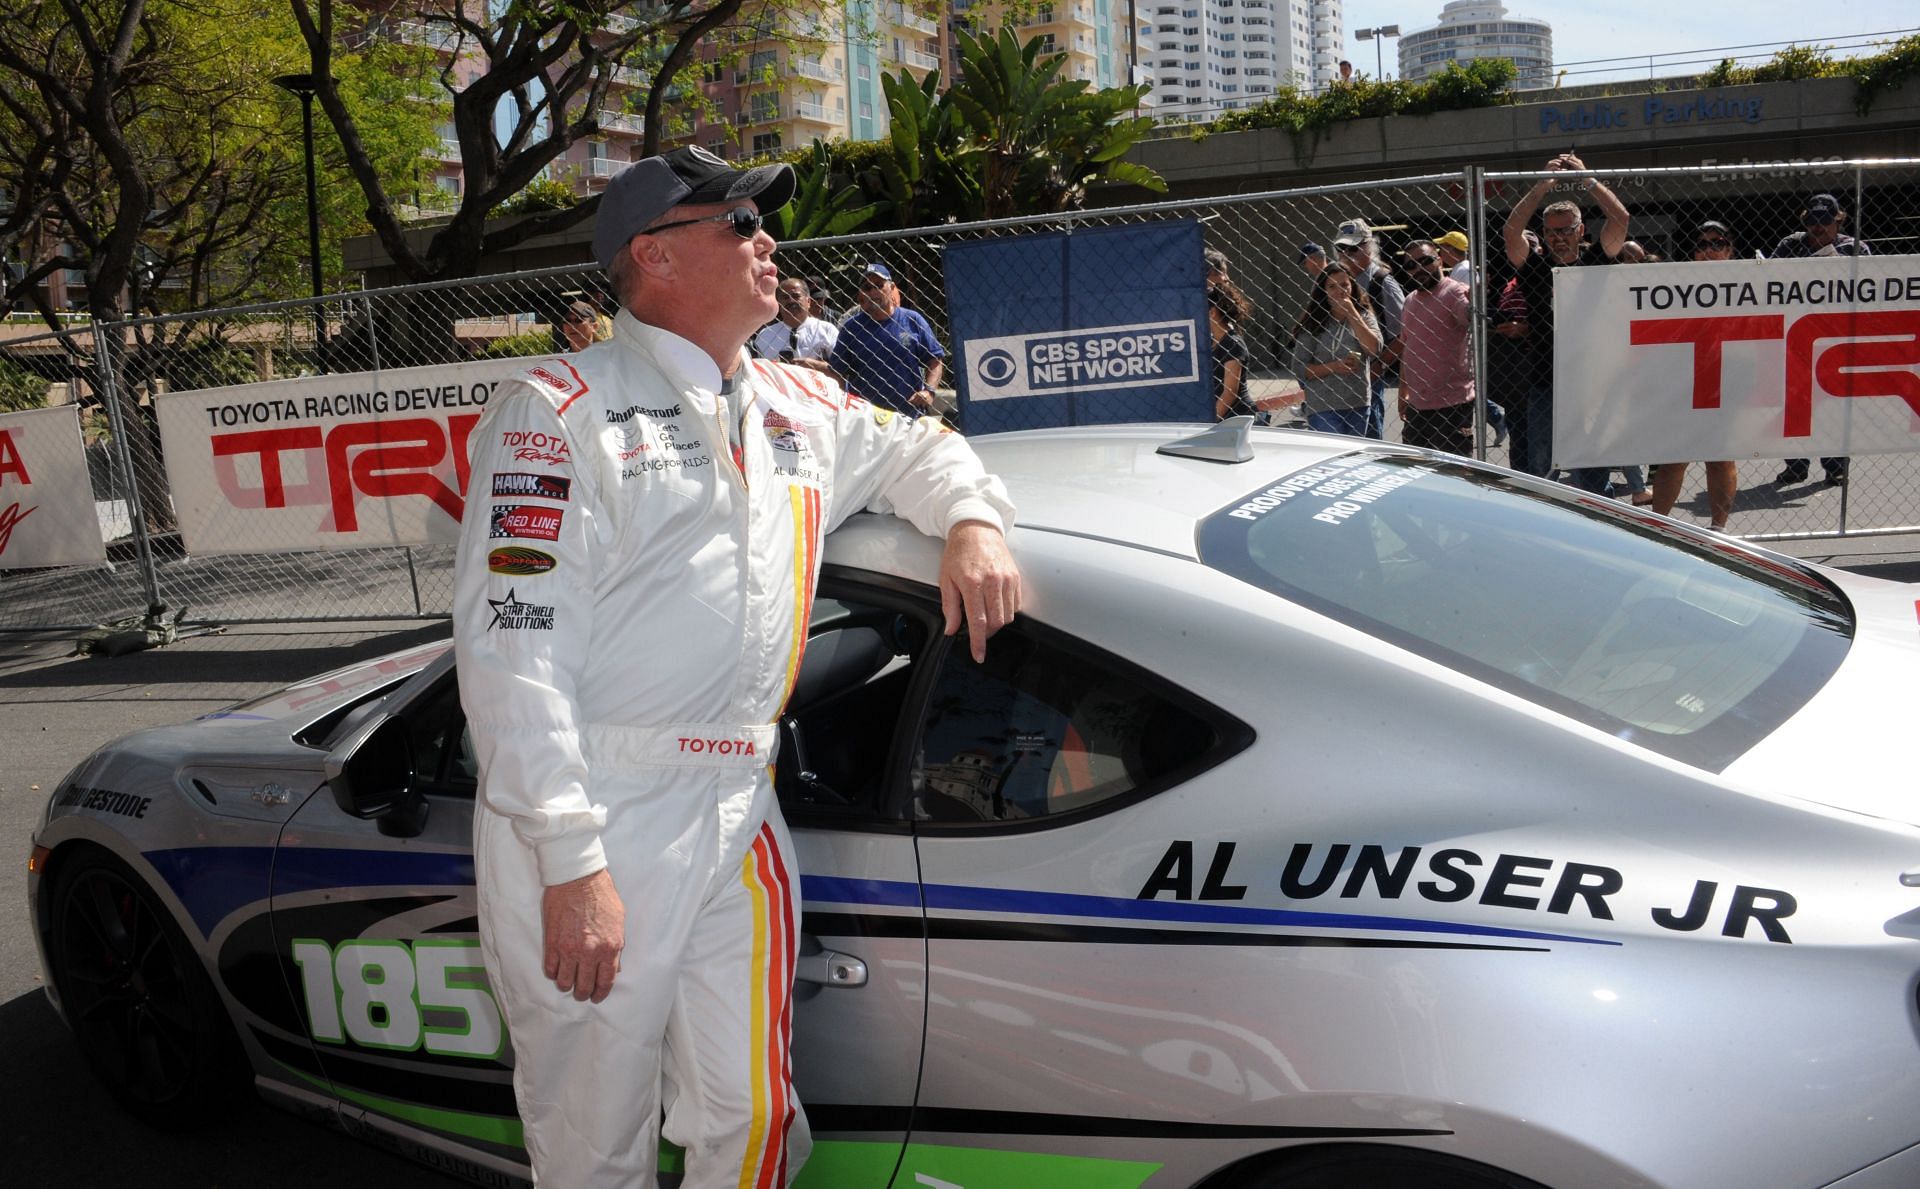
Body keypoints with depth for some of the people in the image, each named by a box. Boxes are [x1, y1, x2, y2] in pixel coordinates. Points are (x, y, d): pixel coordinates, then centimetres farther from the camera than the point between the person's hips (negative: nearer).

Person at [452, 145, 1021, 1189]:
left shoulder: (799, 409, 12)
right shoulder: (562, 411, -9)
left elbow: (919, 449, 31)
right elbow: (512, 650, -16)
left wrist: (973, 523, 7)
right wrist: (573, 863, -21)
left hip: (739, 819, 5)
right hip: (592, 828, -5)